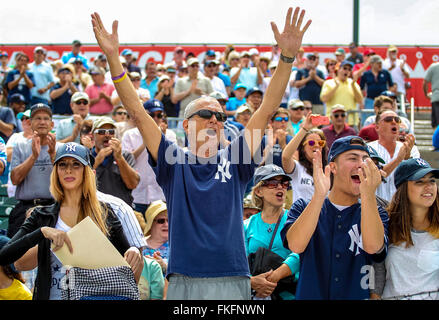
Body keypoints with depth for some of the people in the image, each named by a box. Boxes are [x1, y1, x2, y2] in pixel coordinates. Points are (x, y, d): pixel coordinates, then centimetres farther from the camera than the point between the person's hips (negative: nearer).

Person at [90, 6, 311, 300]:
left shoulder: (234, 160, 10)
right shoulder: (174, 160, 8)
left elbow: (267, 110, 4)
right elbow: (137, 111, 2)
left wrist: (287, 57, -5)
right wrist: (113, 57, -6)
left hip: (232, 278, 1)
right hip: (183, 279, -1)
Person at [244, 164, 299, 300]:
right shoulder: (247, 226, 16)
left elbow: (299, 254, -6)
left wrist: (274, 278, -18)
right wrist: (252, 281, -14)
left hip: (289, 294, -1)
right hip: (254, 294, 1)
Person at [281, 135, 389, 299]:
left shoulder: (375, 214, 10)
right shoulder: (302, 207, 8)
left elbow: (373, 247, -11)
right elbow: (296, 245, -11)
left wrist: (368, 194, -22)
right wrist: (320, 194, -20)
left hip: (358, 296, 2)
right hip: (310, 294, -2)